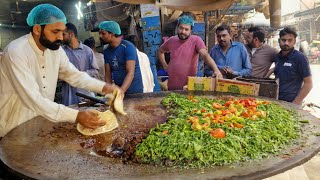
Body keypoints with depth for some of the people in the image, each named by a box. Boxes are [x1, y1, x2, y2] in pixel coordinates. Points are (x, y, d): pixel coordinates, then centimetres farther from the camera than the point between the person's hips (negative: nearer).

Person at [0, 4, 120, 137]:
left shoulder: (56, 49, -3)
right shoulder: (16, 52, -24)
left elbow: (74, 75, 2)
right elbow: (33, 99, -30)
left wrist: (104, 87, -13)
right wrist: (76, 116, -35)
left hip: (42, 120, 6)